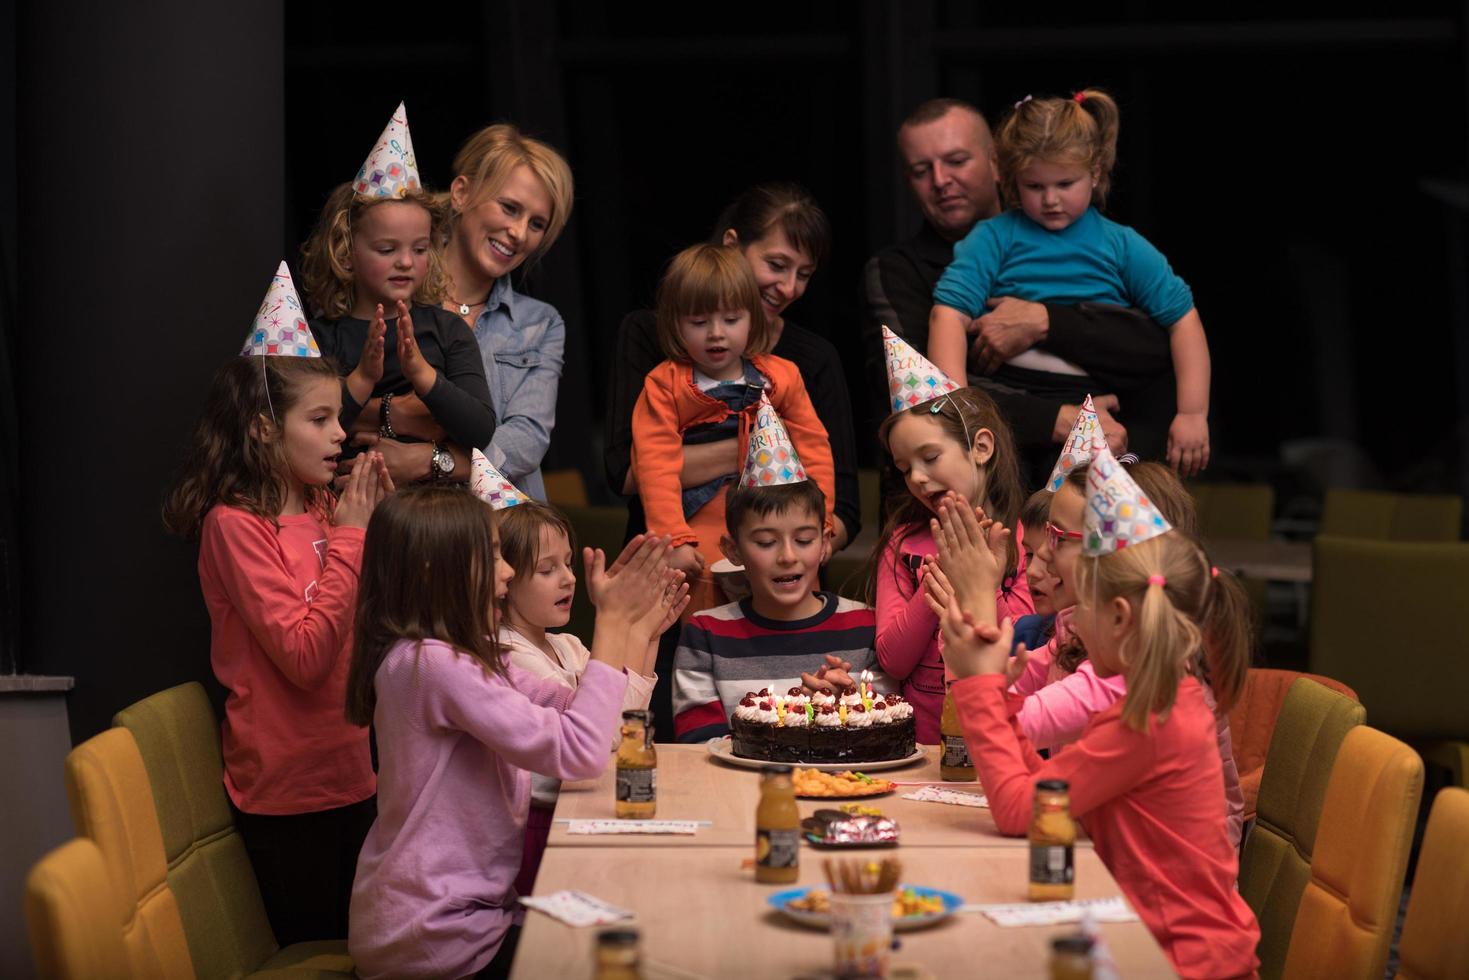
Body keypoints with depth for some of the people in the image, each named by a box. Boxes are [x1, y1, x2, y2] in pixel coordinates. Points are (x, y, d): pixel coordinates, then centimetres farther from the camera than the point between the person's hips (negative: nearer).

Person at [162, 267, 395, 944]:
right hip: (288, 794, -7)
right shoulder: (235, 525, -15)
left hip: (356, 777, 7)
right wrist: (349, 538, -18)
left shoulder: (324, 507, 6)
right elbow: (305, 658, -22)